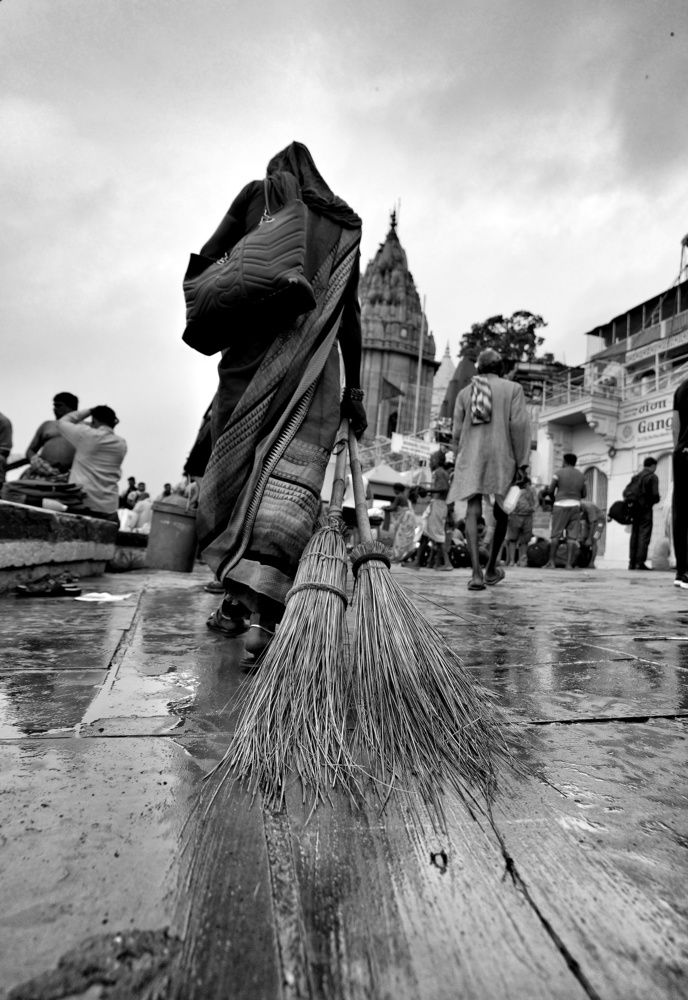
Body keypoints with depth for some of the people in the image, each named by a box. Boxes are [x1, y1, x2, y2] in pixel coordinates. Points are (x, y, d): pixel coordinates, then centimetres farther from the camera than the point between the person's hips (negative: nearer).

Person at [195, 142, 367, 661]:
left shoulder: (257, 192, 18)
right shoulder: (344, 223, 20)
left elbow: (205, 262, 8)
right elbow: (349, 311, 14)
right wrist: (354, 388, 16)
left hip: (250, 350, 0)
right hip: (312, 357, 0)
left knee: (234, 468, 7)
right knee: (292, 468, -13)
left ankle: (237, 599, 11)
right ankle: (265, 608, -31)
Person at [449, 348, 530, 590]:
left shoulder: (464, 392, 14)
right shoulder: (513, 388, 7)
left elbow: (457, 432, 10)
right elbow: (519, 424, -6)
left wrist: (459, 464, 17)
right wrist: (522, 462, -6)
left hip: (470, 457, 2)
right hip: (501, 457, -1)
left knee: (473, 513, -5)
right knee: (500, 514, 14)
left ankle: (477, 572, -17)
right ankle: (491, 568, 21)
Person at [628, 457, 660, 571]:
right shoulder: (652, 477, -4)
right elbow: (655, 495, -12)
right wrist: (654, 501, 8)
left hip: (635, 509, 6)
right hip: (645, 509, -6)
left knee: (634, 535, 9)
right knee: (644, 535, -5)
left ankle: (632, 562, 9)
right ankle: (640, 562, -9)